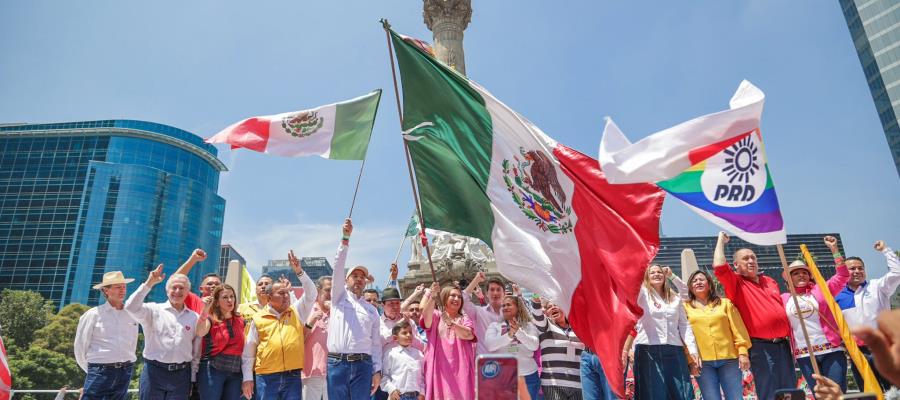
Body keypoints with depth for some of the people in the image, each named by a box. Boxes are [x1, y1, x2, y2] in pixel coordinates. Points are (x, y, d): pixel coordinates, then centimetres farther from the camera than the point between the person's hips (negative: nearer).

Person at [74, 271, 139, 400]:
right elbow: (80, 345, 1)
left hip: (125, 372, 3)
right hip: (100, 371, -3)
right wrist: (93, 370, 8)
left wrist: (125, 367, 13)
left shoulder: (131, 315, 7)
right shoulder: (94, 314, -3)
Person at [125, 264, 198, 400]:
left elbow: (197, 347, 9)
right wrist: (149, 283, -18)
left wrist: (193, 376, 7)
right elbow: (131, 307, -17)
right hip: (154, 372, -2)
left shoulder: (194, 317, 7)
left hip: (181, 374, 2)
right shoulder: (154, 310, 1)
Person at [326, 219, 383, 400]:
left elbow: (376, 343, 13)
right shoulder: (339, 297, 10)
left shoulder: (372, 310, 15)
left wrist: (377, 371, 3)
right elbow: (338, 268, -4)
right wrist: (345, 239, -13)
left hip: (363, 365, 1)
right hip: (337, 364, -1)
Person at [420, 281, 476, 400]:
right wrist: (432, 296, -31)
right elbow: (426, 314, -16)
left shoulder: (465, 319, 12)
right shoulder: (436, 316, 8)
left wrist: (451, 323, -25)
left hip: (459, 369, 1)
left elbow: (469, 335, -10)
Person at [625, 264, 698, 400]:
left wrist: (693, 351, 4)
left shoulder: (675, 299, 16)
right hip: (648, 351, -3)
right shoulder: (642, 293, 6)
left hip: (675, 351, 4)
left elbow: (684, 325, 12)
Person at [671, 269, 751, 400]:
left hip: (729, 359, 1)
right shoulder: (686, 307, 8)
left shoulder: (725, 303, 11)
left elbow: (738, 329, 7)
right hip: (702, 362, -1)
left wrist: (743, 352, -1)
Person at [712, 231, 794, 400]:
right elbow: (719, 267, -23)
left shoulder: (770, 282, 16)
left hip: (783, 344, 7)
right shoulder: (737, 284, -4)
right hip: (761, 346, -6)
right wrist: (721, 240, -9)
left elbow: (783, 311, 21)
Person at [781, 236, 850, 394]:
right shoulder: (784, 299, 9)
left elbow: (843, 275, 1)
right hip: (804, 356, 1)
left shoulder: (820, 290, 8)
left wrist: (834, 249, -4)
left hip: (832, 350, -1)